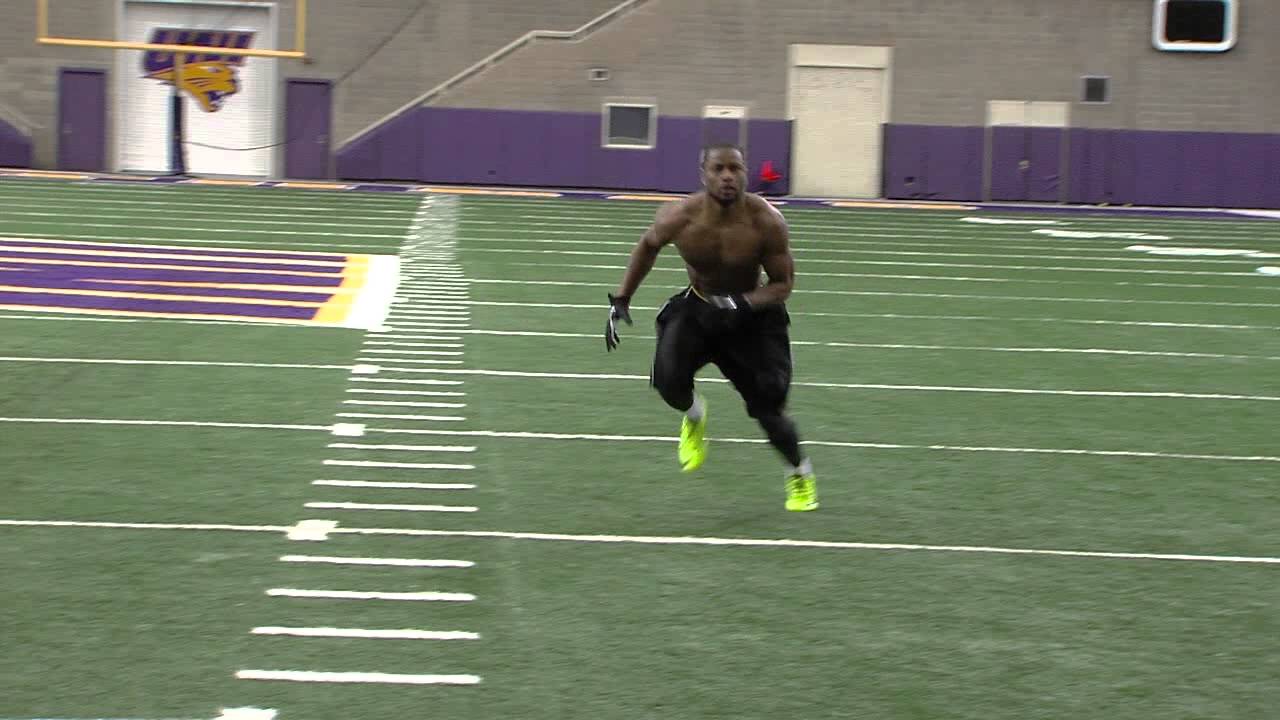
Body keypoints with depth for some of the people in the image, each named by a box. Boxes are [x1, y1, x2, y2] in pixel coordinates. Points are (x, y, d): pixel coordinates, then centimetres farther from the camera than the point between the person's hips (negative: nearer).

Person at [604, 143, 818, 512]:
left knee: (767, 408, -8)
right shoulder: (679, 217, -23)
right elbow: (647, 246, 1)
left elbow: (783, 283, -14)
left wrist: (743, 304, -32)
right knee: (668, 381, -26)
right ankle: (693, 416, 13)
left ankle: (800, 473, 25)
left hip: (751, 314, -1)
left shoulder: (767, 222, -26)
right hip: (696, 307, 1)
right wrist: (620, 301, 1)